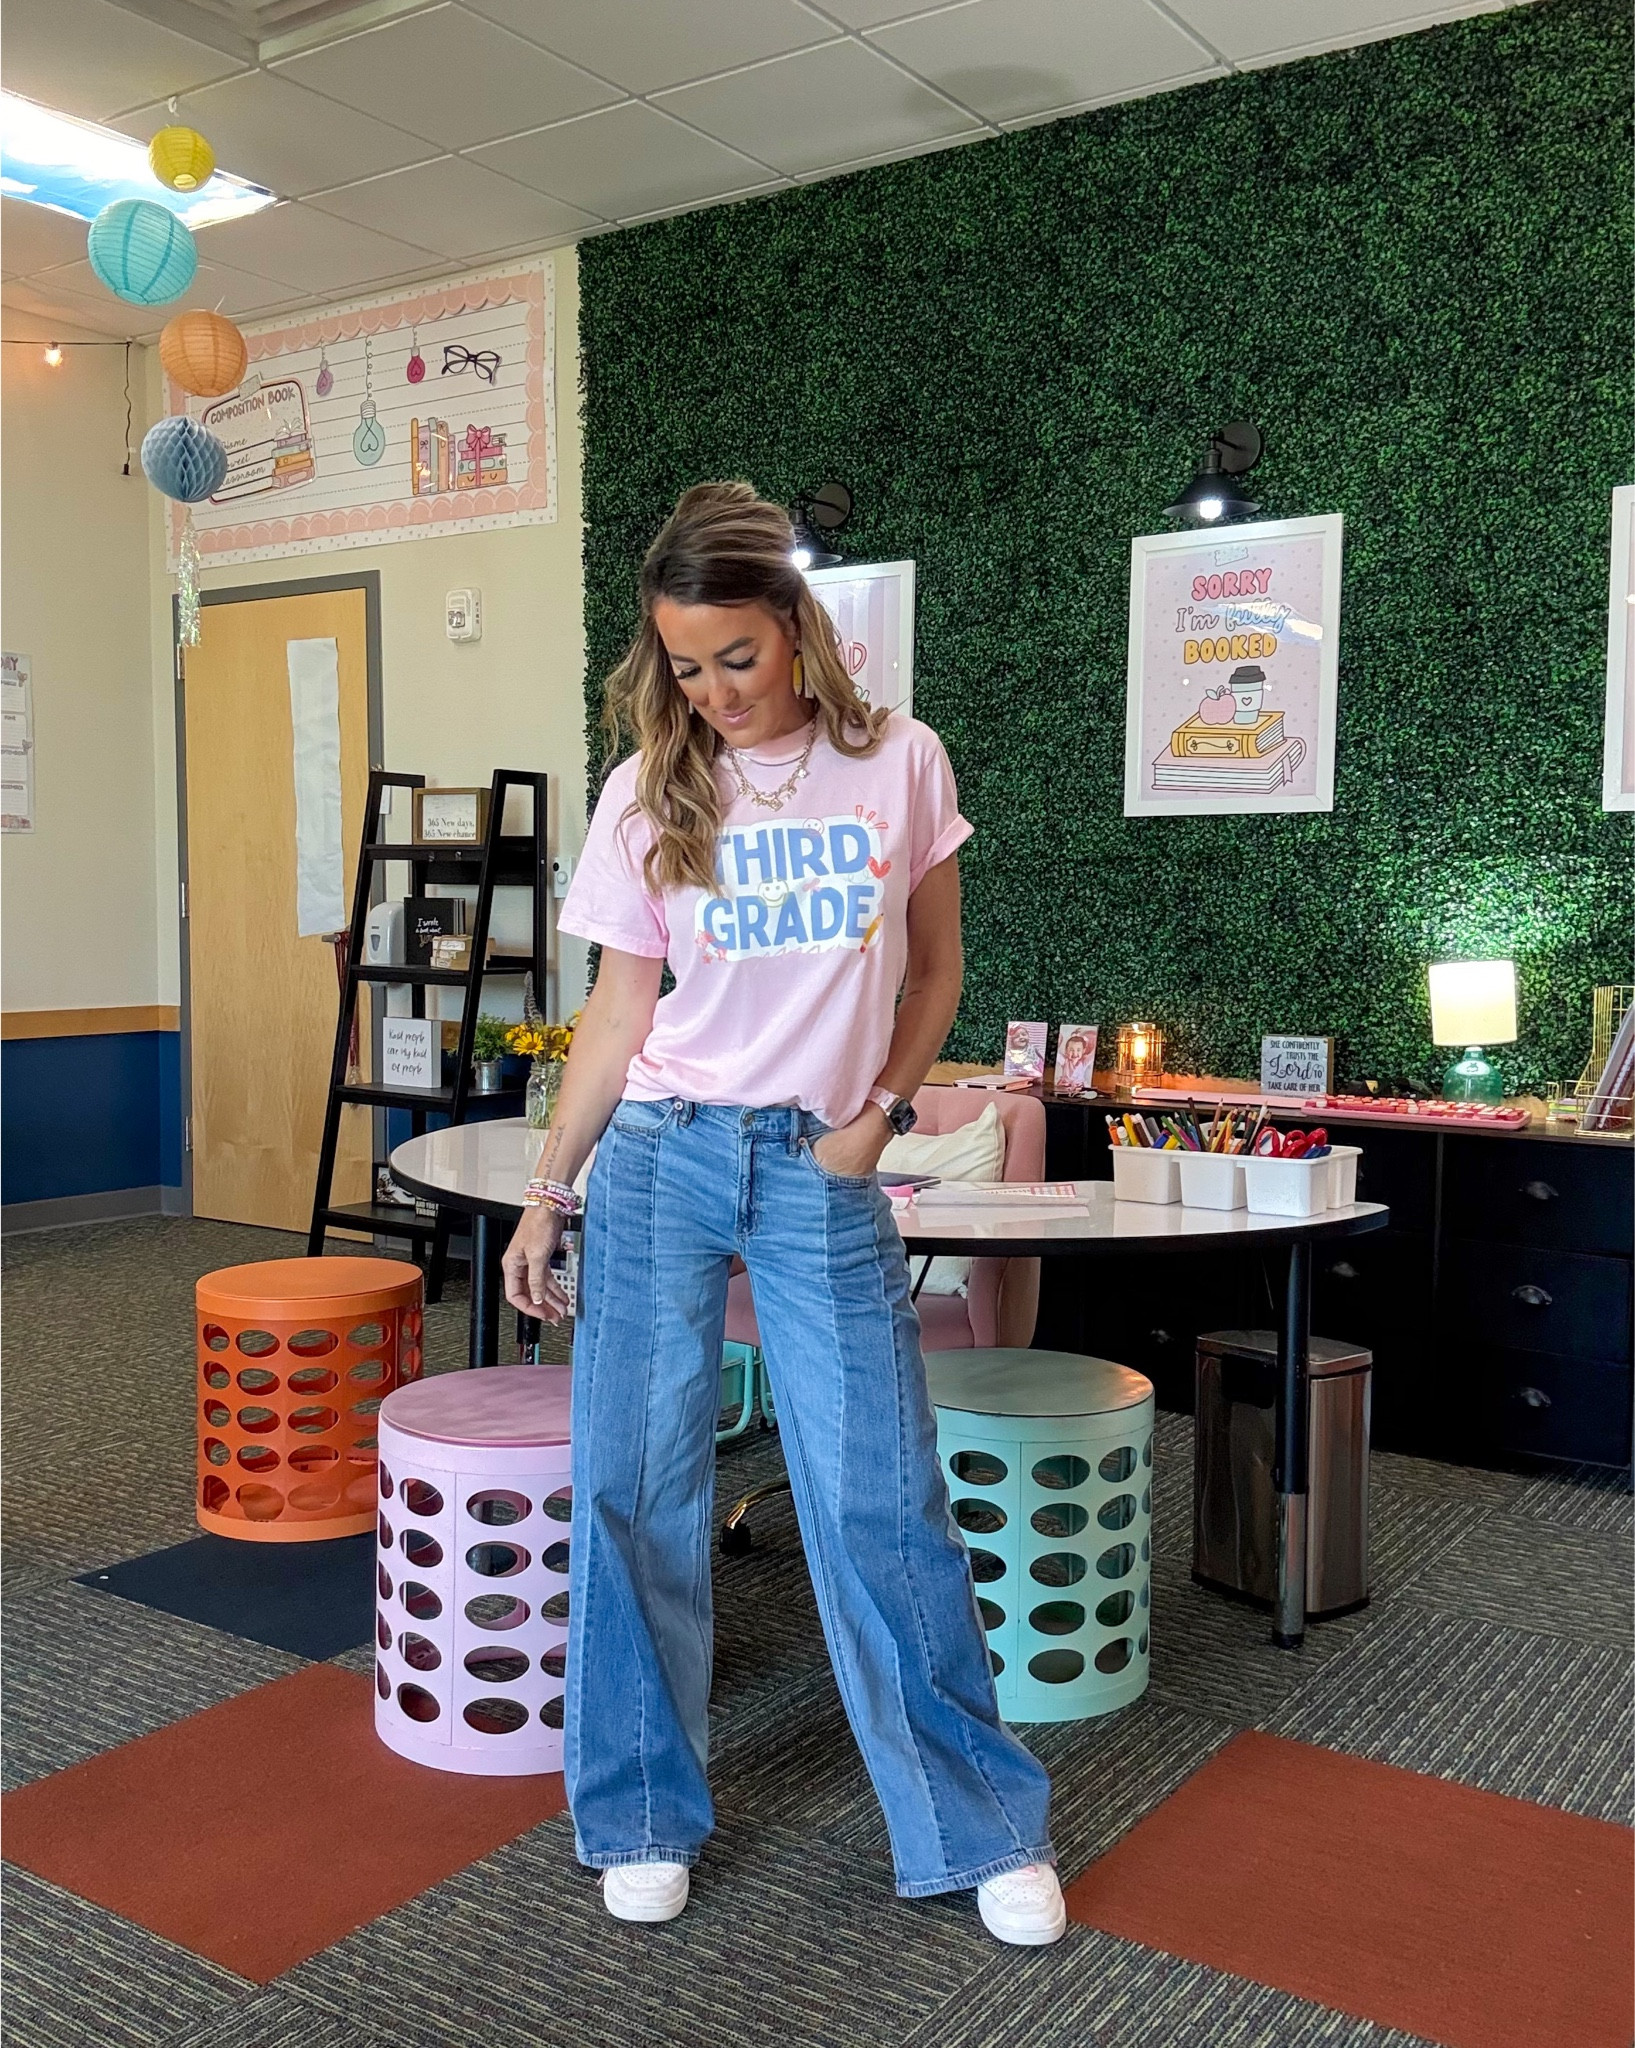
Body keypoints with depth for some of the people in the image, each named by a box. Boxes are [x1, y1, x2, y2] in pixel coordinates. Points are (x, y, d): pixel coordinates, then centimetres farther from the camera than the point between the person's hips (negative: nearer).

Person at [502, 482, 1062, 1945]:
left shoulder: (901, 766, 1)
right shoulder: (650, 791, 2)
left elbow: (933, 970, 11)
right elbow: (619, 1014, 6)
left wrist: (883, 1109, -3)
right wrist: (549, 1194, 6)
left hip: (825, 1170, -1)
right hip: (662, 1161, 1)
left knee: (882, 1499, 0)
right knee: (635, 1488, 4)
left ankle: (984, 1824, 19)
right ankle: (645, 1814, 25)